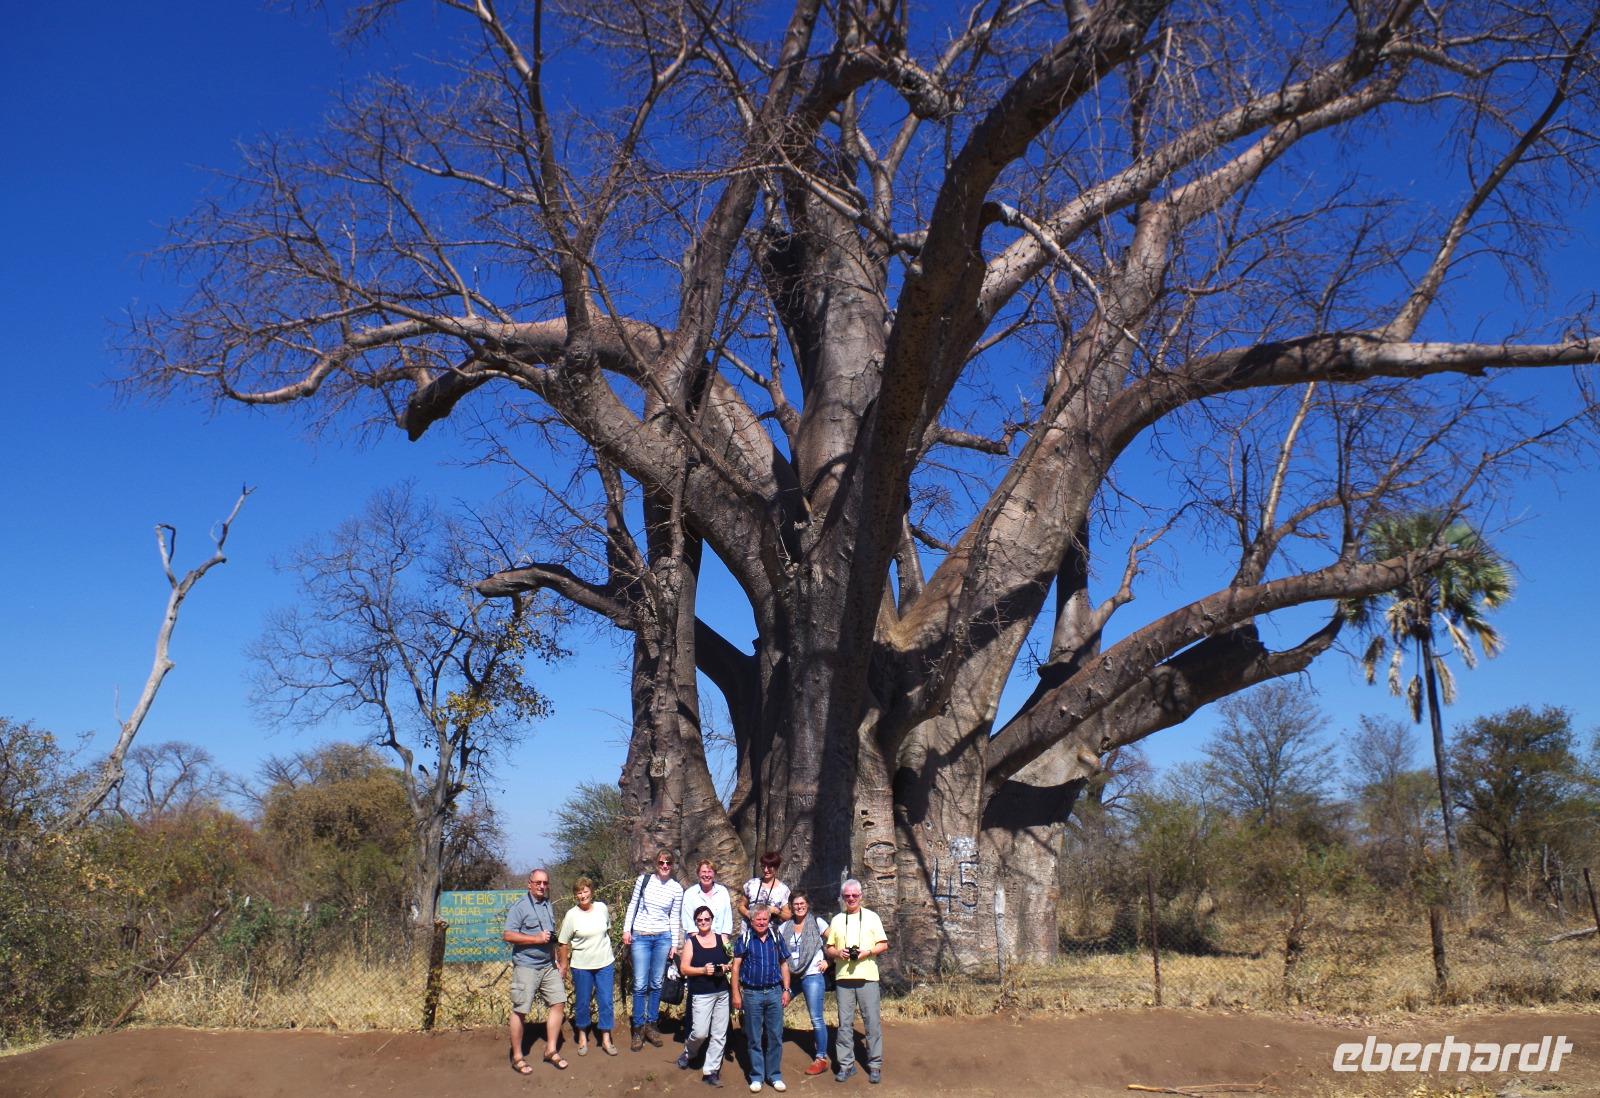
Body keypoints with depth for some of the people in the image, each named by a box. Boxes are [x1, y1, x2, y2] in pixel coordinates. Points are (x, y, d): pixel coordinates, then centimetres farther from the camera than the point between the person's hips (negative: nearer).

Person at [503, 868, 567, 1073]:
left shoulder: (548, 905, 15)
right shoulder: (519, 906, -10)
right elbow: (508, 935, -17)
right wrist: (536, 938, -20)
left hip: (548, 965, 7)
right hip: (526, 966, -7)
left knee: (558, 1002, 3)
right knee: (520, 1010, -3)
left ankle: (551, 1050, 14)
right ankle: (517, 1057, 8)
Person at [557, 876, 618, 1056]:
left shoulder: (602, 908, -4)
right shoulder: (571, 915, -12)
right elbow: (563, 943, -5)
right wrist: (563, 965, -3)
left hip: (605, 963, 2)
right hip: (582, 966, -2)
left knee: (606, 1002, 4)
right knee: (582, 1003, 9)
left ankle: (606, 1040, 15)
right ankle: (582, 1037, 28)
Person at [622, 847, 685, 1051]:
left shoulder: (677, 889, 1)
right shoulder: (644, 880, -1)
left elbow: (675, 918, 6)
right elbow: (632, 906, 7)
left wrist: (674, 944, 4)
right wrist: (626, 930, 1)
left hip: (663, 938, 1)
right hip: (640, 937, -1)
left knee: (656, 984, 6)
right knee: (640, 985, -4)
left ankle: (651, 1025, 19)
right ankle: (638, 1029, 7)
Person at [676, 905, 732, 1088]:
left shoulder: (722, 938, 6)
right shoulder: (691, 941, 0)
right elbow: (684, 968, -4)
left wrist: (726, 967, -10)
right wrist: (703, 970, -17)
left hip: (722, 992, 3)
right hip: (701, 995, -3)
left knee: (719, 1035, 4)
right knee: (700, 1033, -10)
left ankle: (710, 1071, 14)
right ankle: (688, 1053, 21)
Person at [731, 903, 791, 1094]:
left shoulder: (776, 937, 5)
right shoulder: (744, 939, -2)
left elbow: (784, 964, 11)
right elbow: (736, 967, -2)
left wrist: (786, 989, 5)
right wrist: (736, 994, -5)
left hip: (774, 992, 2)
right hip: (752, 993, -2)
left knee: (775, 1036, 5)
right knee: (754, 1038, 6)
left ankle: (775, 1075, 17)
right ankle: (756, 1076, 16)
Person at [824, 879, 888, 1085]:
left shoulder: (871, 917, 6)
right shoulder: (837, 920, 14)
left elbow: (884, 945, 4)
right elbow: (828, 949, 15)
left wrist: (867, 952, -12)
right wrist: (838, 952, -6)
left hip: (867, 976, -2)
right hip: (843, 977, 2)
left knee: (872, 1021, -2)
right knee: (844, 1023, 4)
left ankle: (875, 1065, 6)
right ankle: (846, 1064, 12)